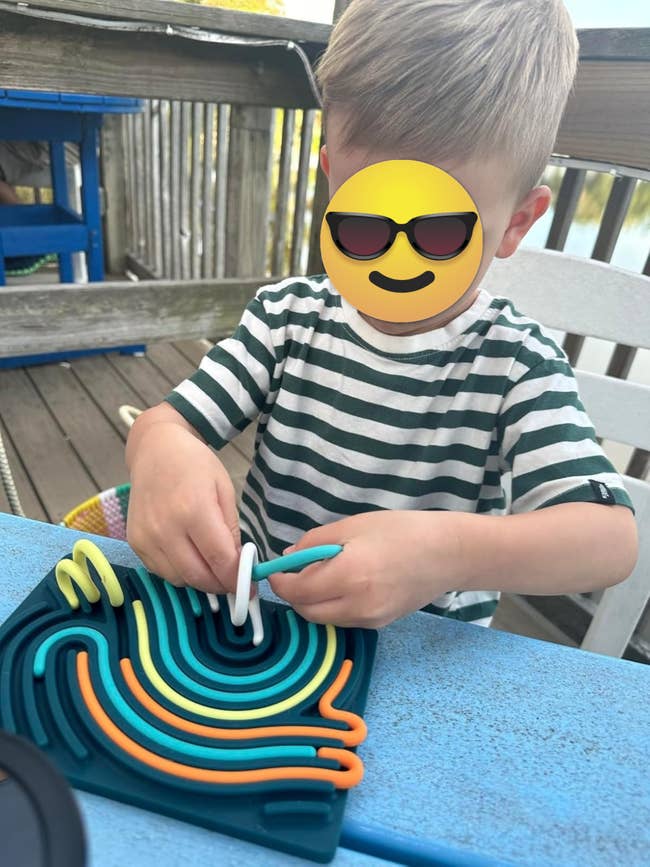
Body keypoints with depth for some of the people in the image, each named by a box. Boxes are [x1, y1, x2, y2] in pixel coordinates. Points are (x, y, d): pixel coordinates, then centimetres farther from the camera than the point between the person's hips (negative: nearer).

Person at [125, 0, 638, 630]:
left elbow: (609, 538, -19)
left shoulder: (518, 366, -11)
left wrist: (450, 551, -37)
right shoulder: (288, 315, -2)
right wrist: (161, 453, -28)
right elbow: (170, 419, -4)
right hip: (251, 609, 3)